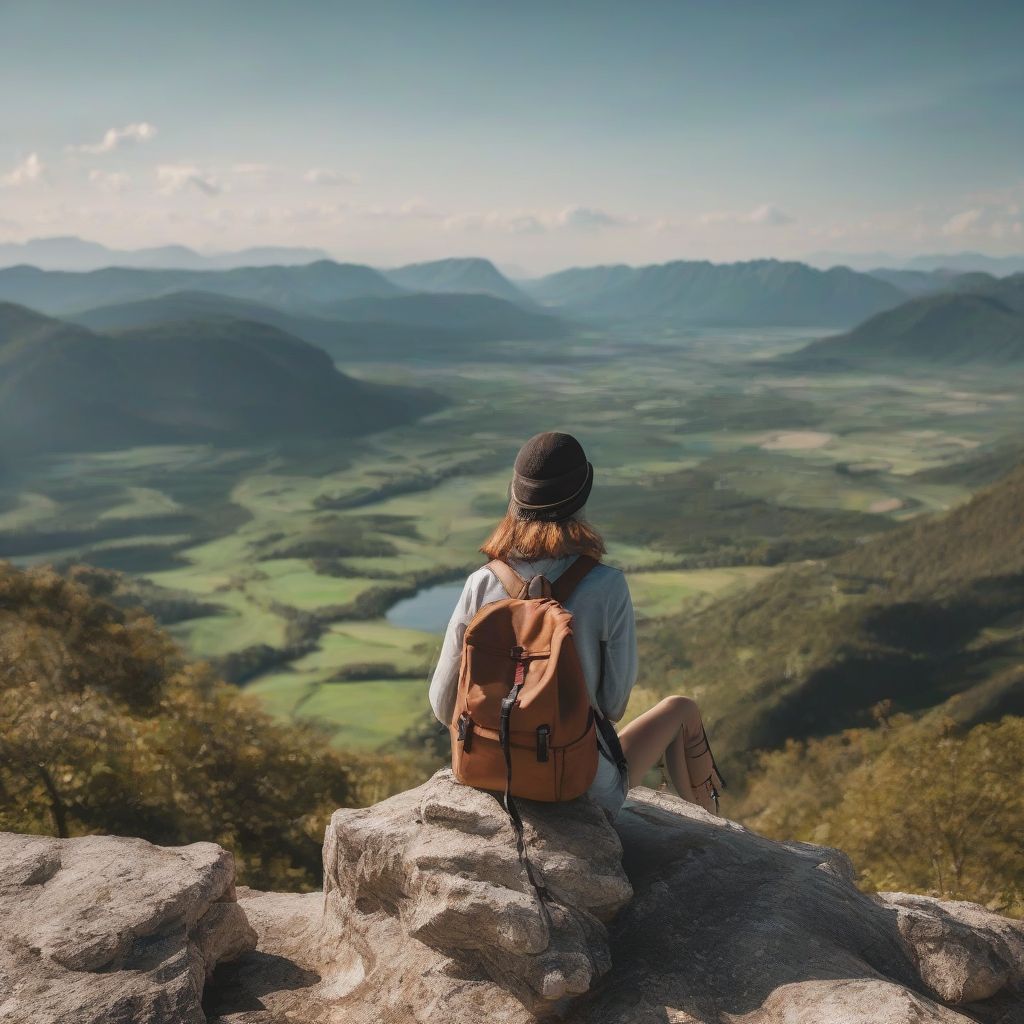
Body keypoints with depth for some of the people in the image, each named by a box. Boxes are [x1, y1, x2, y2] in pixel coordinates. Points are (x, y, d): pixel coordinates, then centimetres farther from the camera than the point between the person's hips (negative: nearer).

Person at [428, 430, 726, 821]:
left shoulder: (481, 585, -12)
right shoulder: (607, 587, -21)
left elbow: (444, 704, -5)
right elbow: (614, 703, -10)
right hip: (586, 787, -3)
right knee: (683, 709, 25)